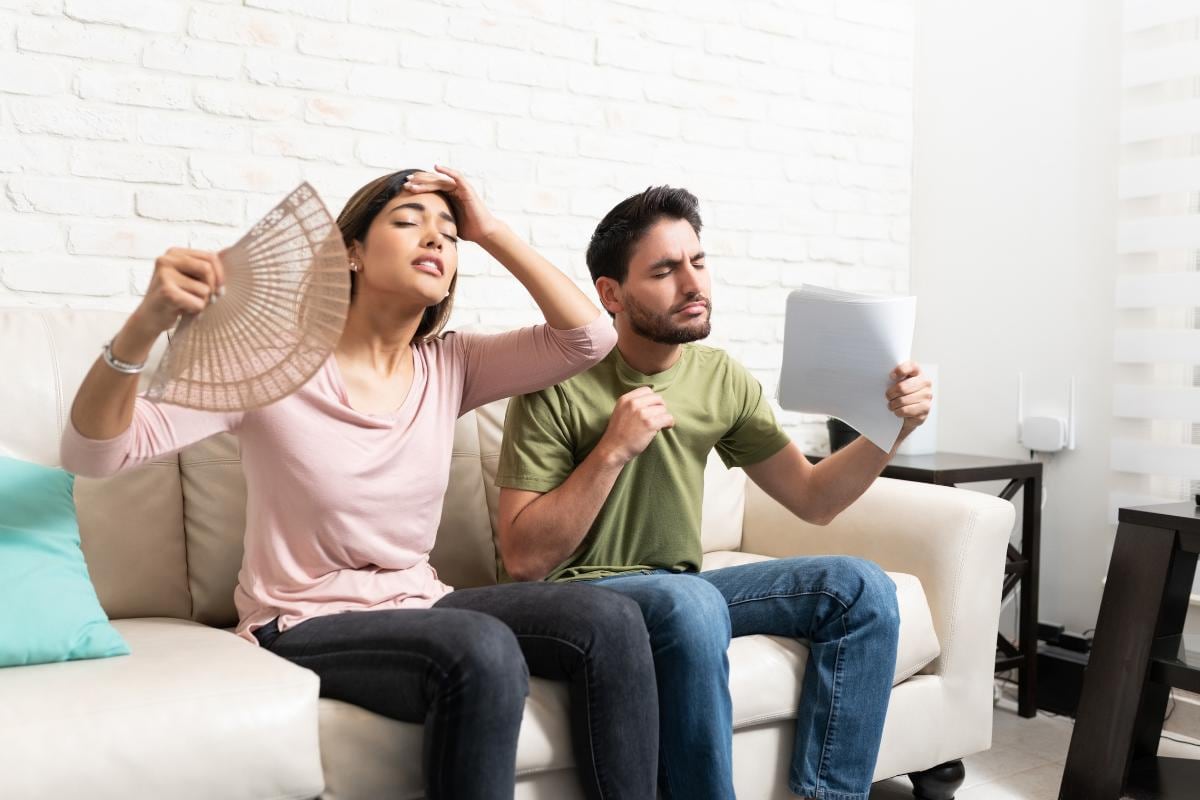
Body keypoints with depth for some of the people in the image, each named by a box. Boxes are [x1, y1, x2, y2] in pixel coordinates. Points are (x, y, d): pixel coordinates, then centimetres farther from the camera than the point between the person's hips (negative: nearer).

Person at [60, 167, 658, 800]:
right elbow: (92, 452, -16)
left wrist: (491, 233, -6)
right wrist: (145, 324, -34)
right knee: (483, 651, -34)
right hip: (304, 628, -5)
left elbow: (590, 337, -5)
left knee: (610, 620, -19)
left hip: (419, 606, 5)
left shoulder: (450, 366, 4)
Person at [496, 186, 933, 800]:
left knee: (860, 589, -10)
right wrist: (612, 451, -24)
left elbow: (811, 499, 6)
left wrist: (890, 428, -10)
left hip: (682, 590, 6)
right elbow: (523, 559, -17)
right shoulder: (559, 386, -14)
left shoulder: (722, 378, 2)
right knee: (690, 602, -37)